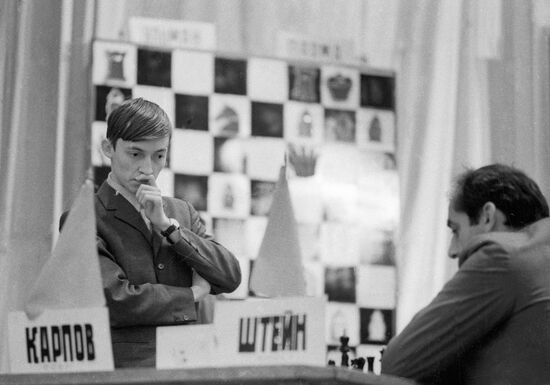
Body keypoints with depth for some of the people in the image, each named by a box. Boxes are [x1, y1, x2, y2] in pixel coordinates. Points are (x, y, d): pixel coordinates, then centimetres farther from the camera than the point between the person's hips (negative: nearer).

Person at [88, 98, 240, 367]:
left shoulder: (182, 212, 18)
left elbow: (230, 279, 7)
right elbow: (116, 300, -10)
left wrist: (167, 225, -1)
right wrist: (192, 294, 3)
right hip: (125, 364, -5)